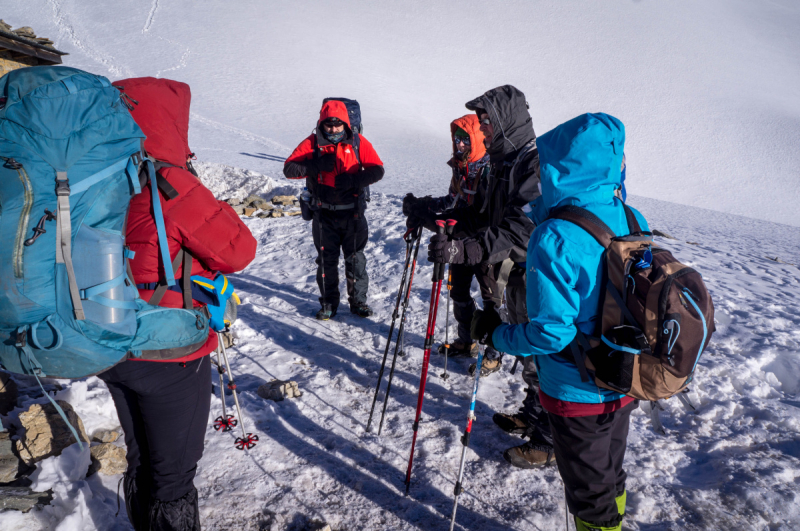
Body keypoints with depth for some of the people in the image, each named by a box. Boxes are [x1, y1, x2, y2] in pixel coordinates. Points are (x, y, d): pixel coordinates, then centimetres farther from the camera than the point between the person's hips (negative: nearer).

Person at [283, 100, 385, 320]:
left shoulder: (357, 142, -1)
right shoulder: (312, 143, -1)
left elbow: (377, 170, -5)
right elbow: (289, 169, -5)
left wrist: (353, 180, -21)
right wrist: (316, 165, -20)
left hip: (353, 213, 0)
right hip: (324, 214, 1)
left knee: (356, 259, 7)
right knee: (326, 260, 8)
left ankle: (358, 301, 21)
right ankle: (328, 303, 22)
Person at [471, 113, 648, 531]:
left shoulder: (554, 239, -28)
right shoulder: (635, 222, -5)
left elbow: (551, 331, -28)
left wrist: (496, 334, -12)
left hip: (577, 394, -7)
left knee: (589, 490, 17)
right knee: (611, 475, 28)